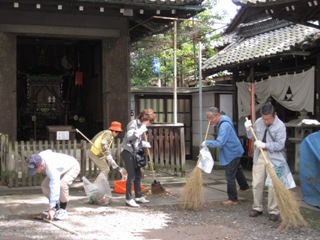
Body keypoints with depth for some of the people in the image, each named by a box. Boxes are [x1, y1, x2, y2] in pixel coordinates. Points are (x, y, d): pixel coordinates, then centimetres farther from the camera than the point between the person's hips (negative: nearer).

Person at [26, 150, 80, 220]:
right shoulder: (38, 159, -22)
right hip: (61, 167, 8)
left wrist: (51, 208, -44)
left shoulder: (51, 168, -43)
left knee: (62, 185, -34)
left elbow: (54, 188, -45)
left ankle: (63, 210, -15)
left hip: (72, 167, -8)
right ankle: (56, 207, 5)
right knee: (44, 185, -9)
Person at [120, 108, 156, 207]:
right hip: (127, 150, -9)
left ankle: (138, 196, 23)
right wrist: (142, 128, -24)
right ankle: (128, 199, -7)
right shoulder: (133, 123, -14)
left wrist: (147, 144, 0)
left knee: (138, 174, 13)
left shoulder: (141, 125, 13)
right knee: (131, 175, -12)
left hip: (134, 151, 9)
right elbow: (129, 136, -29)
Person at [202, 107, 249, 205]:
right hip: (235, 150, 11)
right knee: (237, 170, 29)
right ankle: (244, 186, 50)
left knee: (230, 177, -4)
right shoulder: (223, 121, 2)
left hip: (232, 153, -11)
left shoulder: (224, 126, -30)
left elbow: (219, 143, -35)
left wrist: (207, 142, -24)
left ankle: (233, 199, 5)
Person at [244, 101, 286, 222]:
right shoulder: (258, 122, 3)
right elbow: (252, 137, 15)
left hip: (274, 158, -4)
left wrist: (265, 145, -23)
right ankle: (257, 207, 23)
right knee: (256, 184, 8)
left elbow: (280, 145, -16)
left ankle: (273, 211, 11)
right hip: (259, 156, 4)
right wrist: (248, 129, -4)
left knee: (273, 186, -1)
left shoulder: (280, 126, -12)